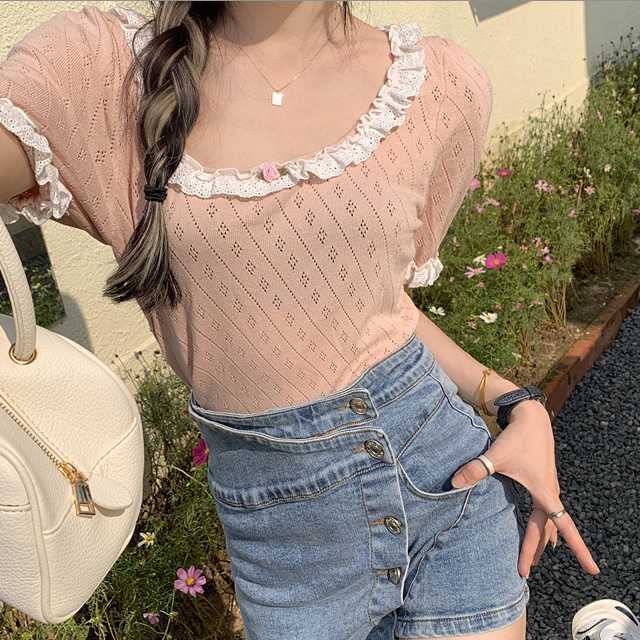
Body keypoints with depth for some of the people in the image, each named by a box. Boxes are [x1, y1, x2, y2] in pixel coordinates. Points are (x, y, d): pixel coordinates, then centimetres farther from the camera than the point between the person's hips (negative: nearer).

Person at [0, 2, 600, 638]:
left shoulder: (443, 84, -4)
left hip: (445, 470, 1)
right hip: (278, 524, 0)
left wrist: (518, 405, -2)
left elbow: (384, 295, 7)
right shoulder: (99, 69, -8)